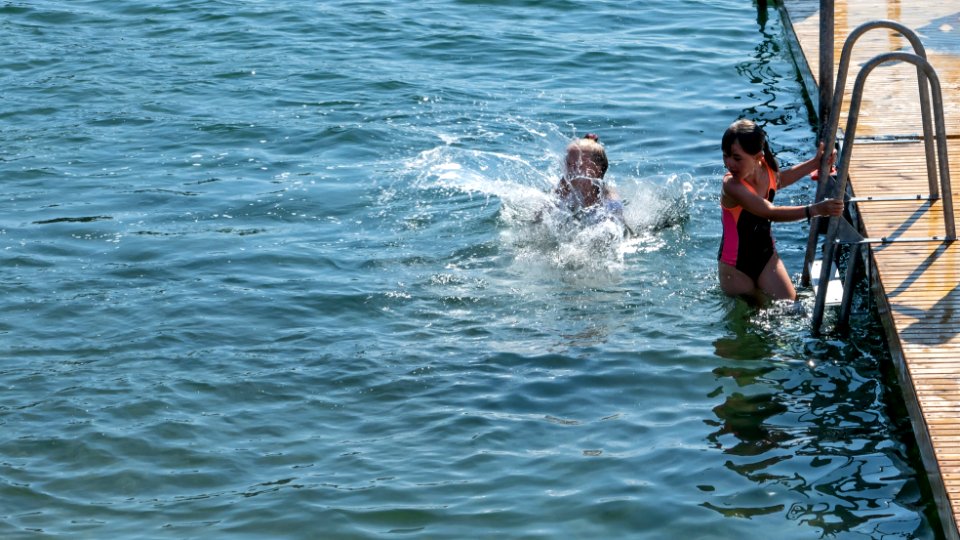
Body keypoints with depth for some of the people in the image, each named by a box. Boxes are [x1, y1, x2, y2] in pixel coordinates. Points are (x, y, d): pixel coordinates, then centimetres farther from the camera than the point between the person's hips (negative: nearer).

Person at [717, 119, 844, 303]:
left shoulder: (767, 168, -10)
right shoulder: (731, 185, -32)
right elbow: (771, 212, -40)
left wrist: (815, 163, 11)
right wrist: (814, 209, -46)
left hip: (766, 254, 5)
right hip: (735, 264, -5)